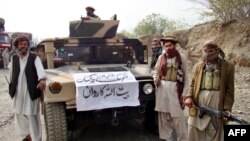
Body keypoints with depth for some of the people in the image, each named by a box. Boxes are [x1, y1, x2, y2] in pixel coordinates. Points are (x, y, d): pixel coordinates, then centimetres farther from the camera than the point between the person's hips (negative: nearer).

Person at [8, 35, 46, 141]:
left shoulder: (34, 57, -6)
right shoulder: (14, 58, 6)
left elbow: (40, 69, -24)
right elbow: (11, 73, 15)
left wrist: (42, 80, -43)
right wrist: (11, 88, 17)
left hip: (31, 91, -5)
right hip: (18, 91, 5)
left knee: (32, 116, -3)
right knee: (20, 114, 17)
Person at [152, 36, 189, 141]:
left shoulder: (182, 57, 0)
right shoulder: (161, 57, 6)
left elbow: (186, 76, 1)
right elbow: (156, 71, 17)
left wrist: (185, 92, -4)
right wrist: (155, 79, -5)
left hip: (175, 89, -3)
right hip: (162, 89, 3)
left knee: (178, 117, -1)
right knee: (164, 116, 11)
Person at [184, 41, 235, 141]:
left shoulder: (228, 67, 3)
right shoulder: (198, 66, 12)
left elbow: (229, 89, 0)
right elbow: (193, 84, 12)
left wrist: (227, 107, -8)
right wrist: (189, 97, -5)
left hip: (217, 103, -2)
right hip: (198, 102, 3)